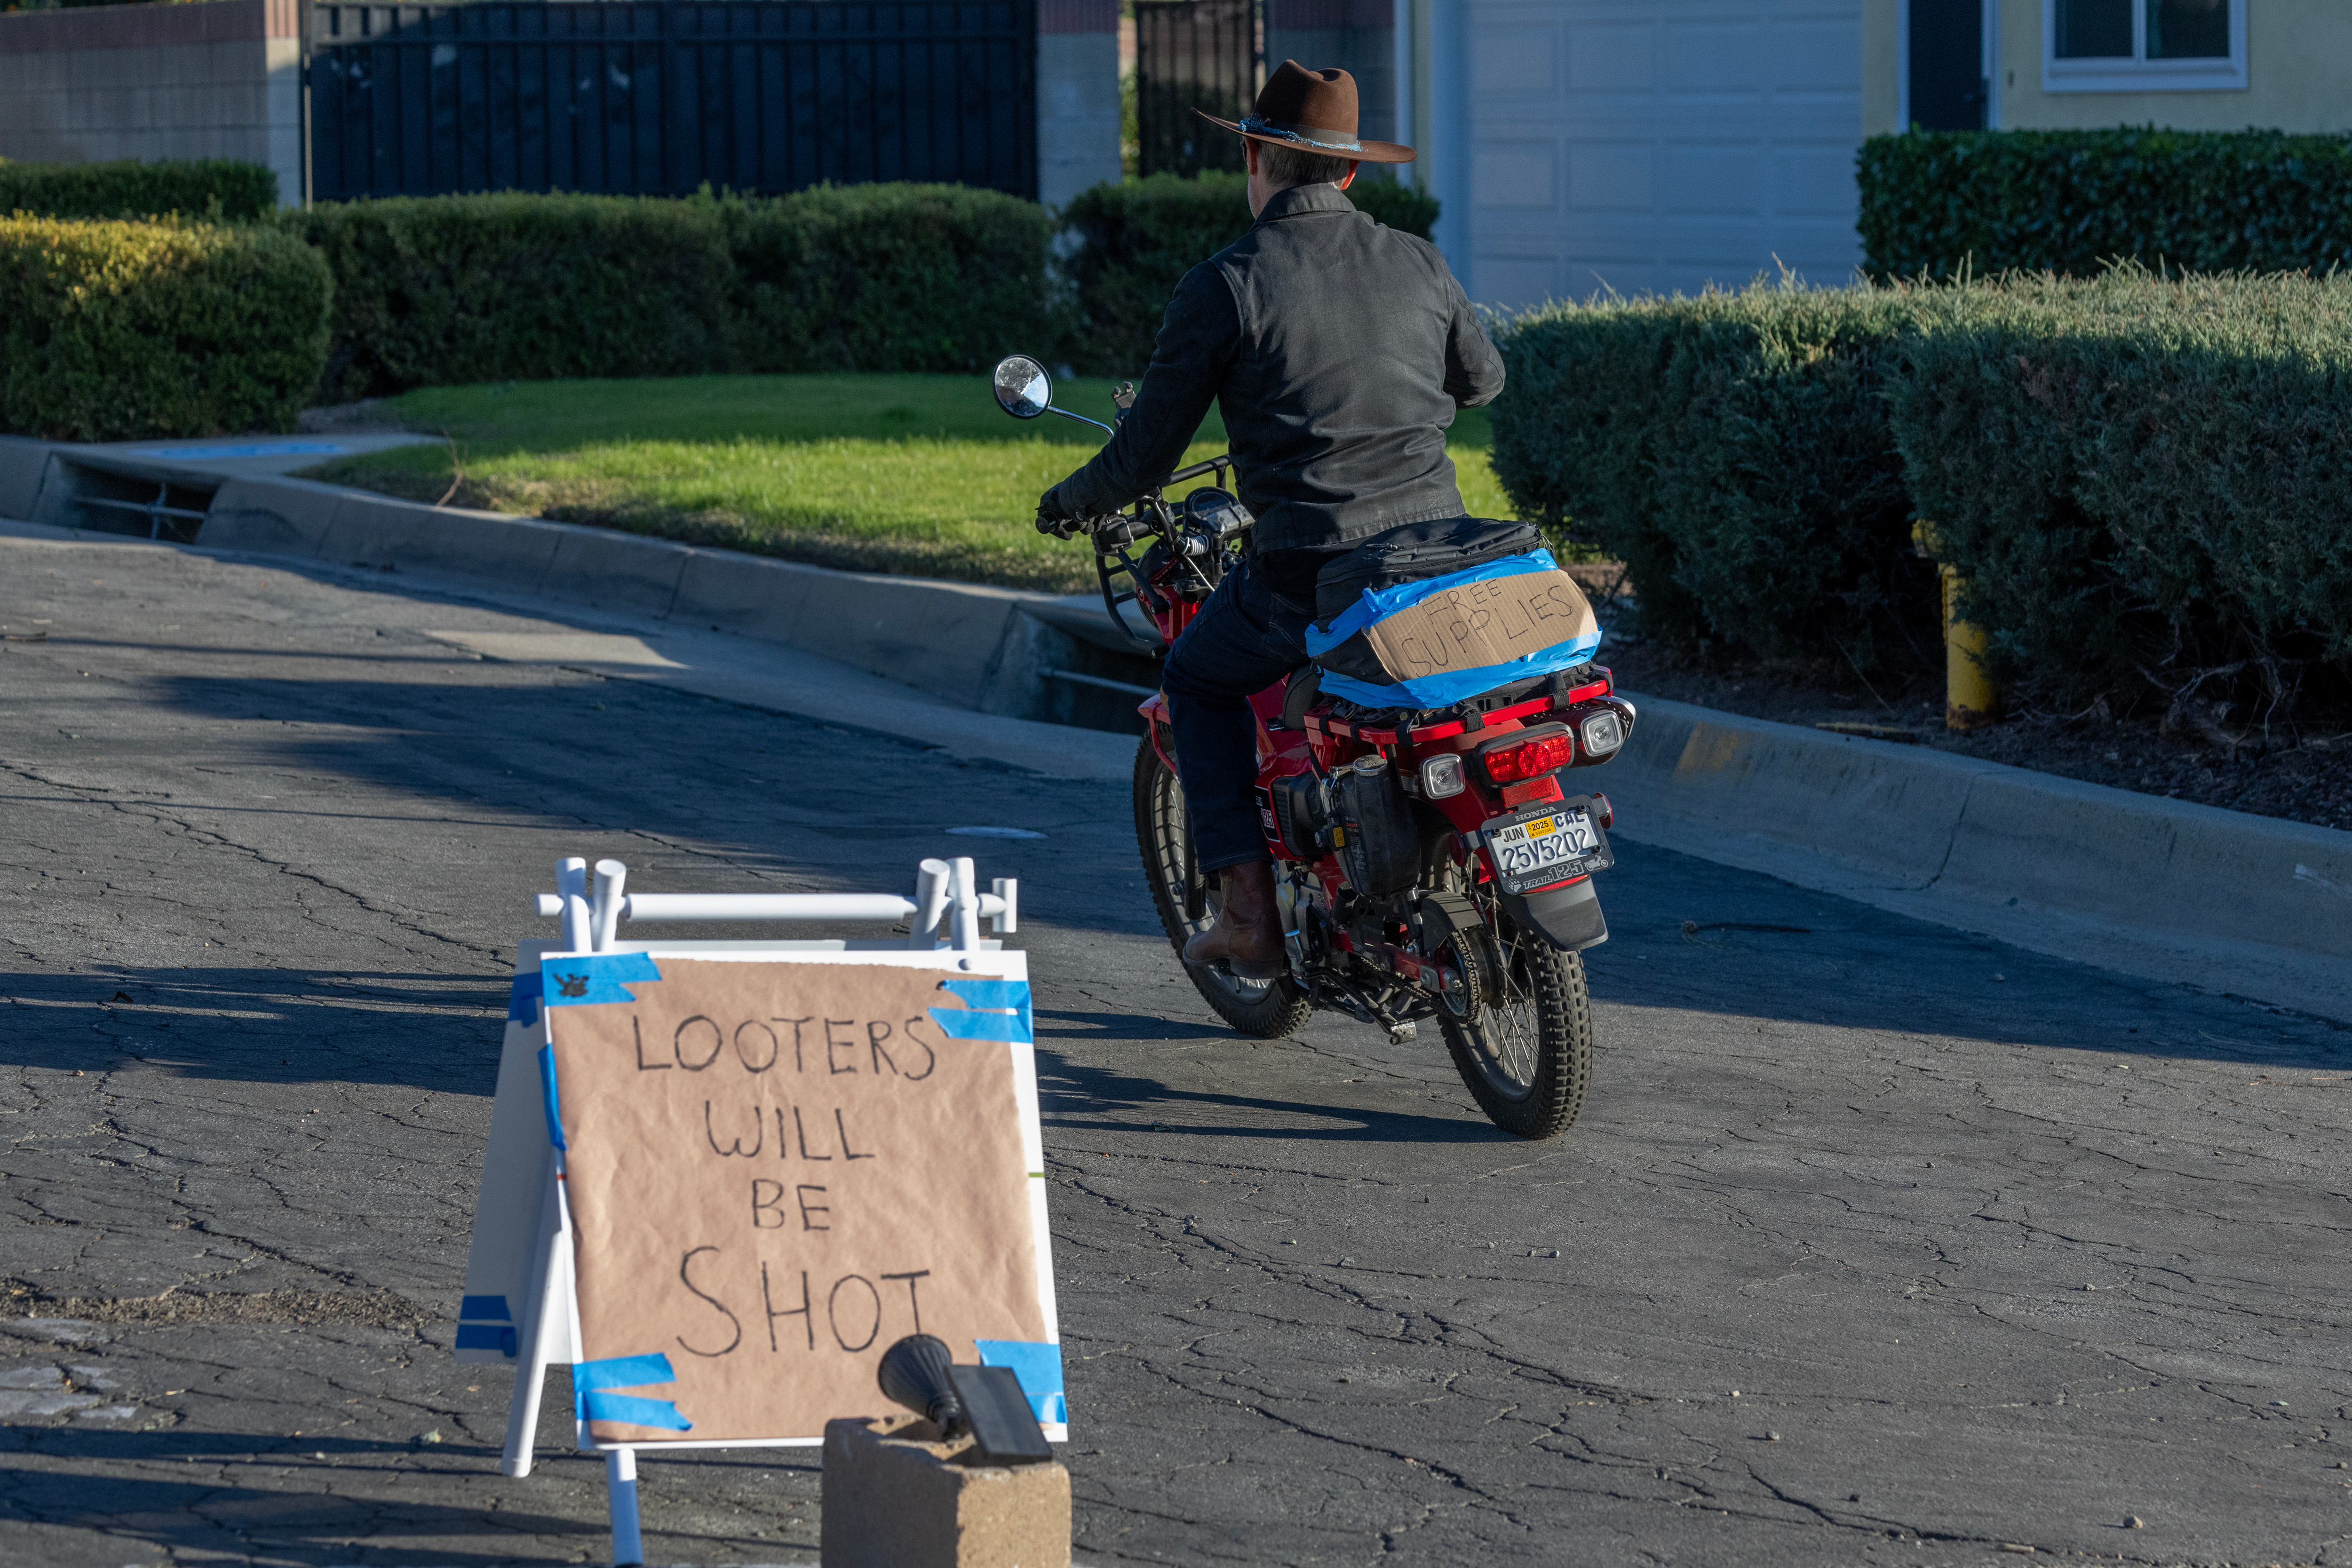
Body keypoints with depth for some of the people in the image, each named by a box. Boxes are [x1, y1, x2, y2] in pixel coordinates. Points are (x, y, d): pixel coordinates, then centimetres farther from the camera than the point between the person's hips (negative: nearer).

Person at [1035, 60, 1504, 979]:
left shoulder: (1225, 287, -6)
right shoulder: (1418, 265, 8)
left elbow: (1146, 456, -1)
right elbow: (1482, 378, 27)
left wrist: (1070, 504, 20)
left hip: (1310, 575, -4)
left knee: (1198, 683, 22)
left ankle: (1249, 912, 12)